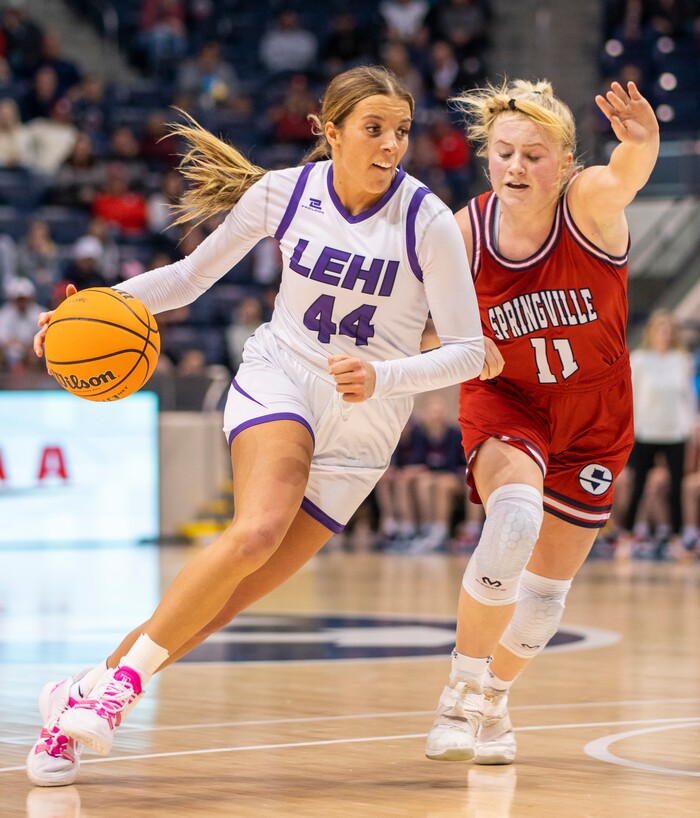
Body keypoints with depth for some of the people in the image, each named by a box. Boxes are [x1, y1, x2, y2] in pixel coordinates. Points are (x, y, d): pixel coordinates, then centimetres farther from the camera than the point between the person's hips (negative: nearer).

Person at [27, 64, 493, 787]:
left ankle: (81, 697, 10)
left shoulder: (427, 221, -13)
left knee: (221, 605, -5)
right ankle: (122, 680, -21)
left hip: (363, 423, 0)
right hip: (277, 381, 0)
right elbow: (193, 274, 7)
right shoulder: (283, 192, -6)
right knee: (257, 531, -32)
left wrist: (383, 379, -27)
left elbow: (468, 350, -11)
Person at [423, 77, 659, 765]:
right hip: (505, 400, -1)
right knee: (515, 515, -32)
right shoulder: (464, 233, -18)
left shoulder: (590, 202, -24)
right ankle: (463, 689, -16)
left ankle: (494, 700, 38)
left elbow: (630, 170, -47)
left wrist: (642, 140, -70)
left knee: (549, 581, 10)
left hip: (593, 417, 1)